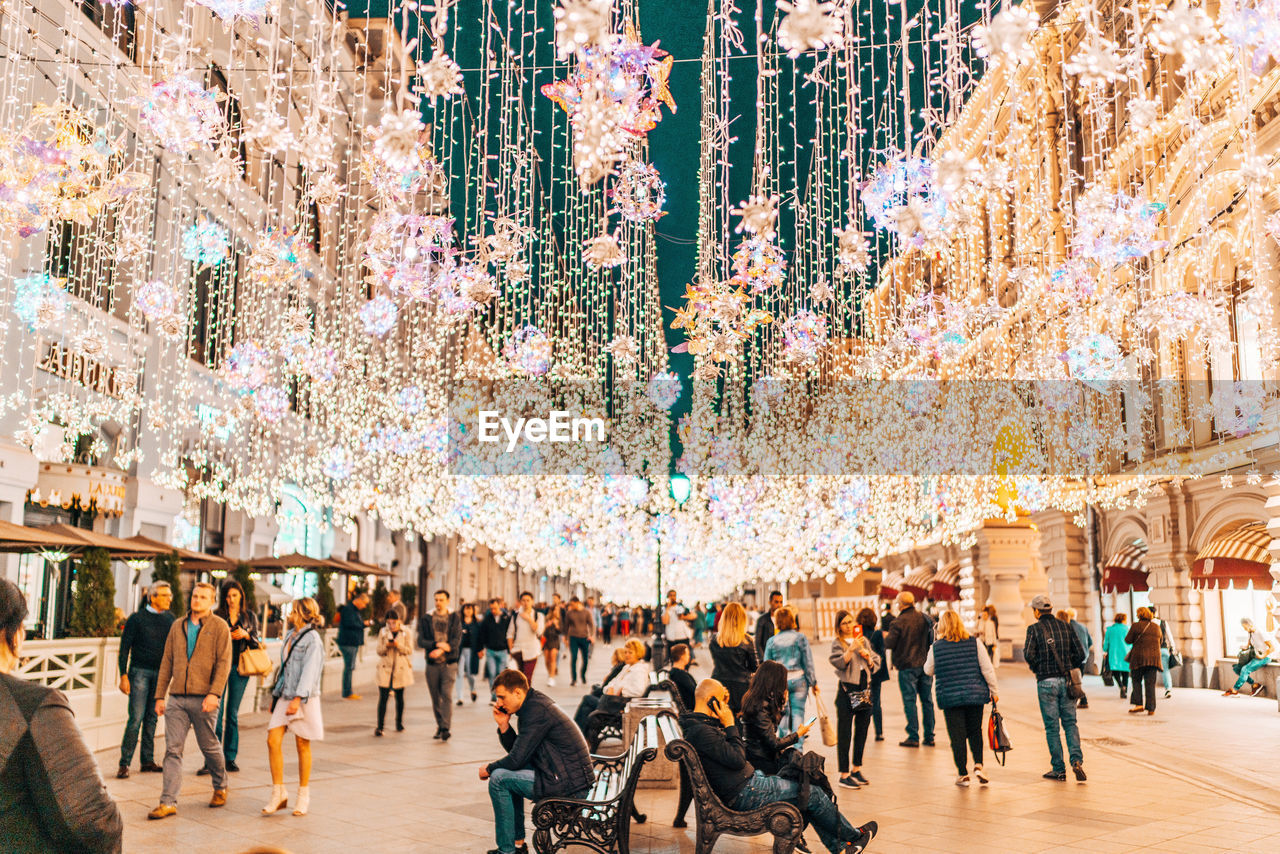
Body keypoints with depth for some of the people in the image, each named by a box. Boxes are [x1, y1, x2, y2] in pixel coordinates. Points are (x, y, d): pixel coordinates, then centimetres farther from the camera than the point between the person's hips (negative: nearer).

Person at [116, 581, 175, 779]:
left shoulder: (169, 619, 10)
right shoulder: (137, 618, -3)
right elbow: (124, 648, -2)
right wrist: (123, 676, -9)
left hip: (160, 673, 4)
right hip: (140, 671, -4)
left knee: (152, 718, 8)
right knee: (136, 718, -10)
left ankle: (148, 761, 13)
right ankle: (124, 763, -2)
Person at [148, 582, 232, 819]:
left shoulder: (219, 627, 0)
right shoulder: (177, 626, 14)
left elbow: (224, 663, -7)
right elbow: (167, 663, 16)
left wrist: (214, 693, -18)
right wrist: (160, 695, 10)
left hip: (203, 699, -3)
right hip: (177, 698, 4)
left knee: (209, 747, 8)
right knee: (172, 749, -3)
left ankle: (220, 788, 30)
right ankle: (168, 803, -1)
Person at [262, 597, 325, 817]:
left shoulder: (312, 639, -12)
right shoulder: (290, 636, 13)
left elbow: (310, 671, -20)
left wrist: (298, 699, -27)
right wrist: (275, 695, 19)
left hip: (305, 699, -7)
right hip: (285, 697, 7)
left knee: (302, 746, 3)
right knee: (273, 741, -4)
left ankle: (304, 796, 17)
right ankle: (278, 794, 6)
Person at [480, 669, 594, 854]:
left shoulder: (537, 711, -18)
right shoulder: (534, 704, 13)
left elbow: (517, 759, -17)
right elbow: (516, 751, 18)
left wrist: (489, 769, 0)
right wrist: (503, 725, 3)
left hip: (568, 785, -11)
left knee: (498, 778, -10)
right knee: (510, 772, 24)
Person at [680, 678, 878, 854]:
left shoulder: (700, 725, 9)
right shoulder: (700, 731, -25)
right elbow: (737, 759, -25)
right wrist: (730, 726, -18)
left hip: (748, 782, 11)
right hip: (743, 795, -11)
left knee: (809, 794, 14)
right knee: (813, 793, 1)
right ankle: (853, 836, 22)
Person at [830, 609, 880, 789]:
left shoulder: (864, 640, 11)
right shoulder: (837, 643, -3)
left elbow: (876, 665, 13)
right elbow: (839, 663, -18)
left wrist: (867, 657, -6)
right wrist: (851, 648, -25)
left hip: (865, 690, 5)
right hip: (847, 691, -5)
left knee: (862, 731, 13)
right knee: (844, 734, -2)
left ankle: (856, 769, 26)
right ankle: (844, 774, 2)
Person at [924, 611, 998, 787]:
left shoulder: (936, 647, -4)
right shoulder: (974, 643, -2)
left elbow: (928, 670, 8)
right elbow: (987, 669, -2)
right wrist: (994, 691, 7)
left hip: (950, 697, -1)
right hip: (975, 694, 2)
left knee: (957, 736, 5)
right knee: (975, 731, 18)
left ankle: (963, 774, 8)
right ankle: (978, 765, 3)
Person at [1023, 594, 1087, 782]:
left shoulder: (1034, 628, -5)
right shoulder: (1065, 626, 6)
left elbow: (1029, 655, -14)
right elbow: (1080, 654, 3)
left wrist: (1036, 668, 6)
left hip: (1046, 682, -3)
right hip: (1066, 681, 3)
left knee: (1052, 726, 3)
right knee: (1070, 723, 11)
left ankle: (1059, 769, 7)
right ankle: (1076, 760, -8)